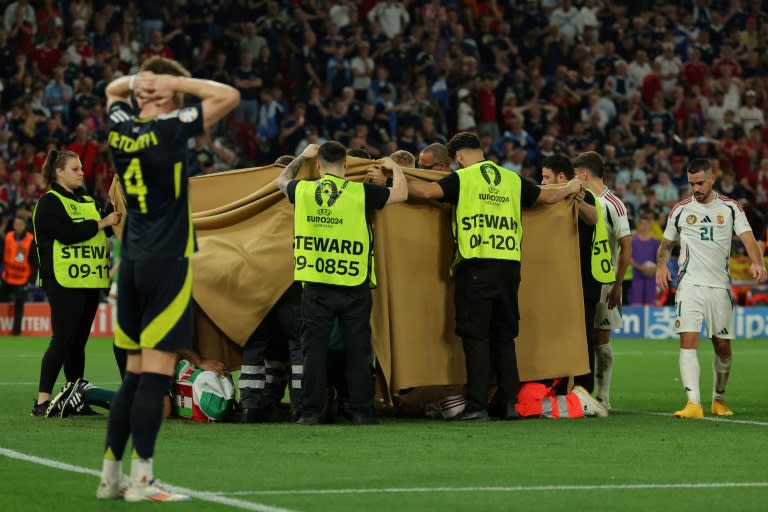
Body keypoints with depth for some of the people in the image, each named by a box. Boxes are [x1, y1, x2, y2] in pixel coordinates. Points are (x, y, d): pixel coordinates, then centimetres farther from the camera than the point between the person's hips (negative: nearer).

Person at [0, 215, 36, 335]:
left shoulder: (31, 240, -10)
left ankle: (16, 329, -1)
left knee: (19, 304, -8)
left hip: (22, 279, -4)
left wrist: (31, 279, -10)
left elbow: (34, 262, -6)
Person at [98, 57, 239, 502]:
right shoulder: (169, 129, -11)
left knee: (135, 375, 12)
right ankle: (142, 479, -8)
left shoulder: (121, 127, 6)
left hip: (132, 264, 7)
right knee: (156, 375, -7)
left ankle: (111, 474, 13)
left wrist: (140, 80, 9)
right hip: (167, 263, -7)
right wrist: (176, 81, -5)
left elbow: (114, 90, 29)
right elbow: (229, 96, -9)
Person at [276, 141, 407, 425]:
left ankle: (311, 410, 3)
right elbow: (401, 193, 7)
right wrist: (395, 168, 26)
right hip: (354, 285, -1)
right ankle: (360, 410, 6)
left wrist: (302, 156, 40)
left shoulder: (303, 191, 1)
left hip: (316, 286, 1)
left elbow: (282, 180, 25)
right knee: (357, 350, 5)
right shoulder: (361, 192, -6)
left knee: (314, 349, 5)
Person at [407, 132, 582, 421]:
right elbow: (547, 197, 24)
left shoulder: (462, 179, 0)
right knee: (504, 337, 12)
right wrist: (570, 189, 45)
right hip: (510, 266, 4)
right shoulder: (512, 180, 14)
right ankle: (510, 403, 10)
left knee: (475, 337, -2)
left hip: (475, 266, -4)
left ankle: (478, 405, -6)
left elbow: (427, 191, -13)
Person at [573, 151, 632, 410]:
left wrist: (618, 285, -15)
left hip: (603, 282, -7)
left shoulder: (612, 205, -9)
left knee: (601, 339, -3)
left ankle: (603, 396, 2)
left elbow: (626, 247, -12)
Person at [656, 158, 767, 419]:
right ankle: (693, 404, -22)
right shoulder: (680, 210, 8)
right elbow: (666, 244, 18)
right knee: (688, 341, -16)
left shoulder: (730, 208, 4)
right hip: (689, 284, -1)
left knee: (723, 347, 6)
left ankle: (719, 399, 27)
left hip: (720, 286, 1)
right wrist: (661, 265, -3)